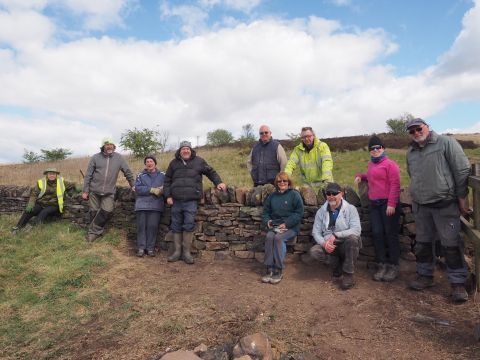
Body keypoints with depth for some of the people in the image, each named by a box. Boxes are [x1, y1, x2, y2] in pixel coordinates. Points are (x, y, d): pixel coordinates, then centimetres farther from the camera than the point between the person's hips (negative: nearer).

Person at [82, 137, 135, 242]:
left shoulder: (118, 158, 1)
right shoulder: (95, 158, -1)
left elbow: (128, 172, 8)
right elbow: (88, 175, 1)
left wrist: (133, 185, 9)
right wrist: (85, 191, 0)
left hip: (109, 192, 0)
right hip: (94, 190, 0)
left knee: (107, 211, -11)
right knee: (94, 212, 7)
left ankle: (94, 231, 6)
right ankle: (93, 232, 25)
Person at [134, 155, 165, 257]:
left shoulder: (162, 175, 11)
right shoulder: (141, 175, 12)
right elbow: (137, 188, -2)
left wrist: (162, 190, -17)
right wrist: (152, 190, -12)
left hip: (156, 206, -1)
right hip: (142, 205, 1)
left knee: (153, 226, -2)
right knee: (141, 226, 1)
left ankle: (150, 248, 8)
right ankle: (141, 247, 9)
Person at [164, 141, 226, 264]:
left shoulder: (198, 161, 8)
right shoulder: (174, 163, 13)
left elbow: (211, 172, 17)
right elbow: (167, 180, 14)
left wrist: (218, 182, 3)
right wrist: (168, 196, 6)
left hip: (191, 200, -2)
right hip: (176, 200, 3)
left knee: (189, 225, -7)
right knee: (176, 226, 7)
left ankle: (187, 252, 6)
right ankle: (177, 251, 18)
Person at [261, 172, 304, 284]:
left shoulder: (294, 195, 2)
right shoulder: (272, 196, 17)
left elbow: (299, 213, -5)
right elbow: (265, 212, 20)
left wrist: (286, 223, -15)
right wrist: (267, 221, -2)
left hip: (291, 227, -4)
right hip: (275, 226, 4)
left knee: (278, 238, -32)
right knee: (269, 237, -28)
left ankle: (279, 270, -23)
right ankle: (269, 269, -24)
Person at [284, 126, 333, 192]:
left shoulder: (322, 146, -4)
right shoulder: (298, 149, 4)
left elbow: (327, 162, -17)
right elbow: (291, 163, -6)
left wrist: (326, 178, -34)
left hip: (323, 184, -2)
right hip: (308, 186, 2)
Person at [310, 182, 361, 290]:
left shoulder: (350, 209, -6)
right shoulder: (321, 211, 5)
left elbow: (357, 230, -19)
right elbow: (316, 231, 0)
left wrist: (336, 235, -29)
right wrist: (324, 243, -21)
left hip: (347, 244, -2)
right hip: (329, 245, 3)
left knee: (352, 238, -35)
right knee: (314, 251, -26)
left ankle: (348, 275, -18)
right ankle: (337, 266, 5)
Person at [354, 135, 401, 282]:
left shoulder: (390, 164, -7)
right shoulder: (371, 164, 16)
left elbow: (395, 185, -14)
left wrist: (391, 204, -20)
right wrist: (360, 176, 18)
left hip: (388, 204, -7)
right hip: (374, 204, 7)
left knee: (390, 234, -1)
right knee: (377, 234, 4)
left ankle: (393, 266, 10)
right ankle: (382, 265, 12)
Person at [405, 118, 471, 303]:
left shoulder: (446, 143, -6)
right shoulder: (410, 152, 12)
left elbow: (462, 170, -8)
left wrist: (461, 198, -8)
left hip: (445, 204, -5)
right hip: (420, 206, 6)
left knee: (451, 244, -1)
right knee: (423, 243, 14)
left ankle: (458, 283, 12)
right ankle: (425, 276, 29)